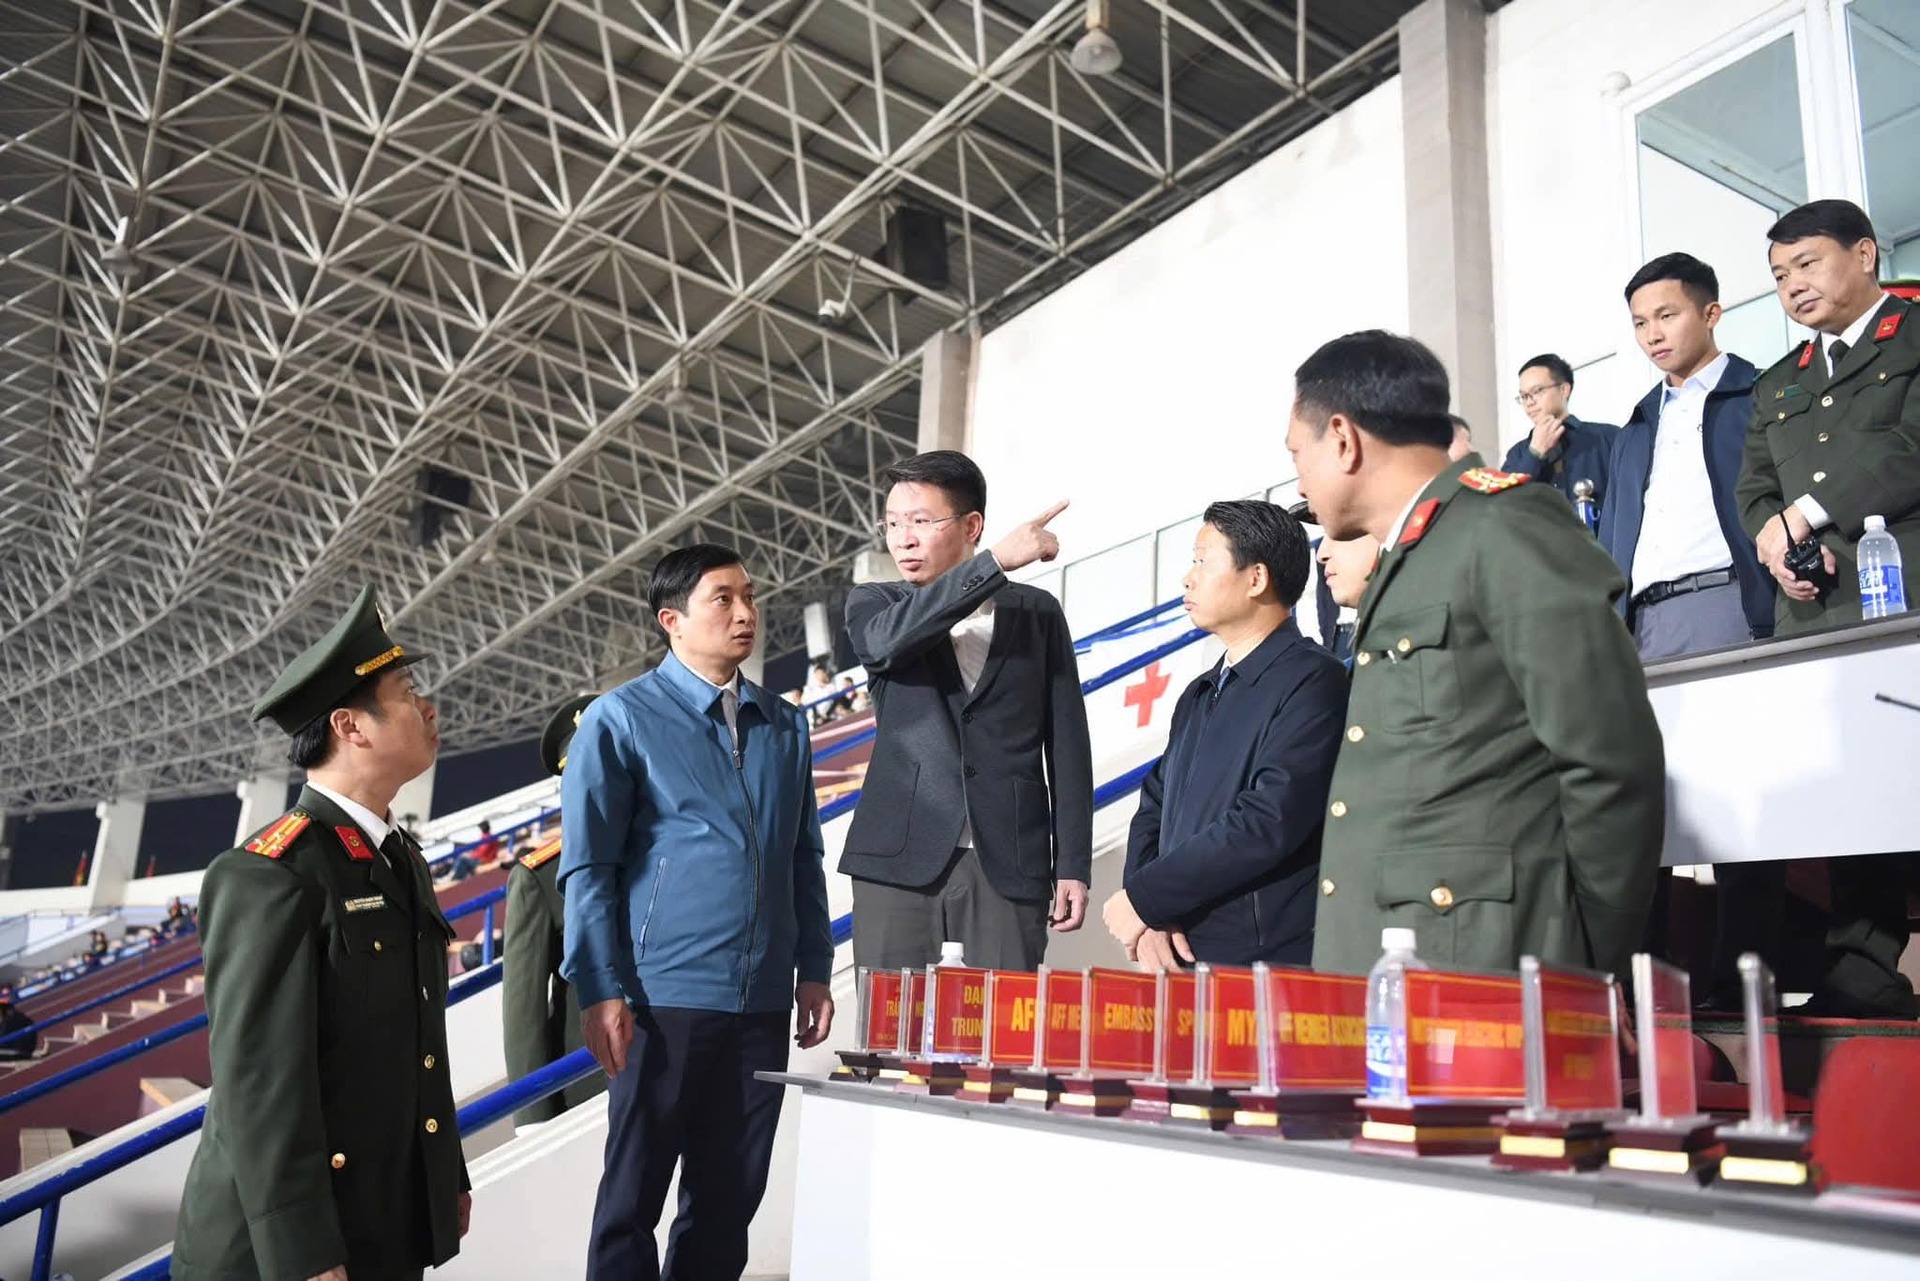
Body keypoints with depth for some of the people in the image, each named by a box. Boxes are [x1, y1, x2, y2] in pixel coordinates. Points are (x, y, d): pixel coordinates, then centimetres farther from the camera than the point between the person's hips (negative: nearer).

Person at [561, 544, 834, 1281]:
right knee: (635, 1192, 8)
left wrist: (814, 969, 9)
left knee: (730, 1194, 14)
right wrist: (600, 992, -11)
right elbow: (587, 867, -6)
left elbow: (803, 859, 13)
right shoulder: (620, 719, -3)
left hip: (763, 999, 5)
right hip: (666, 997, -4)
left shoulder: (786, 727, 10)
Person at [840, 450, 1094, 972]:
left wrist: (1072, 866, 2)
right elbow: (887, 640, -16)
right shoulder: (870, 603, 10)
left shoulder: (1037, 612, 10)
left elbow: (1066, 743, 8)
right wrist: (997, 562, -21)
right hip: (899, 859, 0)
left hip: (1008, 864, 0)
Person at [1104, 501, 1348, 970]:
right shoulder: (1198, 695, 17)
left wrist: (1144, 897, -13)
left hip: (1270, 962, -7)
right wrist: (1150, 918, -3)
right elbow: (1154, 806, 15)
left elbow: (1268, 824, -20)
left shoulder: (1312, 681, -10)